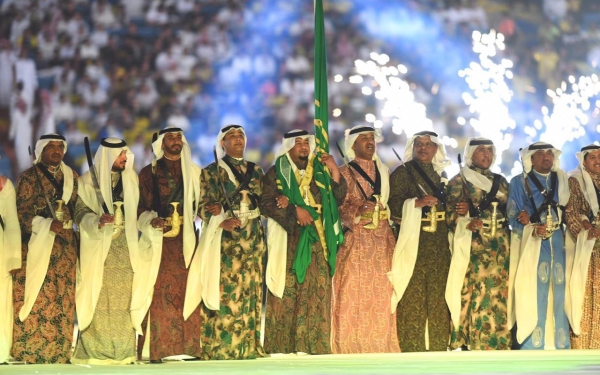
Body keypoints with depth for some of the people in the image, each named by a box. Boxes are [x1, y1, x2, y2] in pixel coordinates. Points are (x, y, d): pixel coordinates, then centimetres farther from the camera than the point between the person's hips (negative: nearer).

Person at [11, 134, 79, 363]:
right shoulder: (29, 177, -1)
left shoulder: (71, 177, 15)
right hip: (37, 244, -5)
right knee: (36, 297, -9)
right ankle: (29, 351, -7)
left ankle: (59, 352, 7)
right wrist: (48, 224, -21)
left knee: (63, 297, 3)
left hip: (65, 245, 5)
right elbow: (23, 213, -8)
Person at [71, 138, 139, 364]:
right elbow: (81, 211, -8)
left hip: (125, 249, 4)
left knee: (124, 297, 0)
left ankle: (124, 349, 3)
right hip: (99, 249, -4)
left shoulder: (131, 179, 11)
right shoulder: (88, 181, -2)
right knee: (99, 298, -7)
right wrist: (97, 220, -25)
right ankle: (95, 350, -4)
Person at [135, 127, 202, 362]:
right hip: (159, 240, -2)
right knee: (159, 293, -8)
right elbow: (140, 207, 0)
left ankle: (190, 346, 1)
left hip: (186, 239, 2)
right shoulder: (149, 173, 7)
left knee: (188, 291, -3)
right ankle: (156, 349, -8)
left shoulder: (194, 172, 15)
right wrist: (152, 220, -18)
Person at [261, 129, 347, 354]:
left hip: (316, 241, 3)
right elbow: (265, 203, -5)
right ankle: (282, 346, -7)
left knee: (316, 291, -4)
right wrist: (294, 210, -15)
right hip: (288, 240, -3)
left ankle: (314, 345, -3)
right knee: (287, 292, -8)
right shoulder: (276, 173, 6)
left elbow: (338, 200, 8)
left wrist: (334, 172, -3)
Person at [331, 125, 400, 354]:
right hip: (355, 242, -4)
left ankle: (382, 348, 3)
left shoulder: (384, 172, 17)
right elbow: (338, 208, -5)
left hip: (383, 241, 4)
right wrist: (358, 210, -21)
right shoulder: (344, 173, 4)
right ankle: (353, 349, -6)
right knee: (355, 296, -9)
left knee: (382, 296, -1)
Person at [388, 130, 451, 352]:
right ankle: (412, 346, -7)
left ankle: (438, 345, 6)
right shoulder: (402, 173, 2)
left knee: (438, 290, 2)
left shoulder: (441, 174, 18)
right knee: (413, 292, -9)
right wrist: (418, 202, -20)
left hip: (439, 242, 5)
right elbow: (392, 204, -8)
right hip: (413, 240, -5)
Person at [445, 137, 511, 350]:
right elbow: (451, 214, -4)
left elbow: (509, 211, 11)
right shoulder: (459, 181, 4)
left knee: (498, 293, 1)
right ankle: (473, 345, -8)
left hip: (499, 246, 5)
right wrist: (467, 224, -22)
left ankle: (498, 344, 4)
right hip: (473, 246, -4)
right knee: (474, 292, -10)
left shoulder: (501, 182, 18)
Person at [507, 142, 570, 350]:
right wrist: (532, 229, -21)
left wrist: (532, 217, -8)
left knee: (559, 294, -2)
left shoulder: (561, 180, 16)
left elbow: (566, 210, 7)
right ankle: (532, 347, -9)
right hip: (532, 247, -3)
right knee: (534, 296, -10)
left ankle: (559, 347, 2)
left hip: (558, 244, 3)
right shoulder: (519, 182, 7)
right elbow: (513, 216, 0)